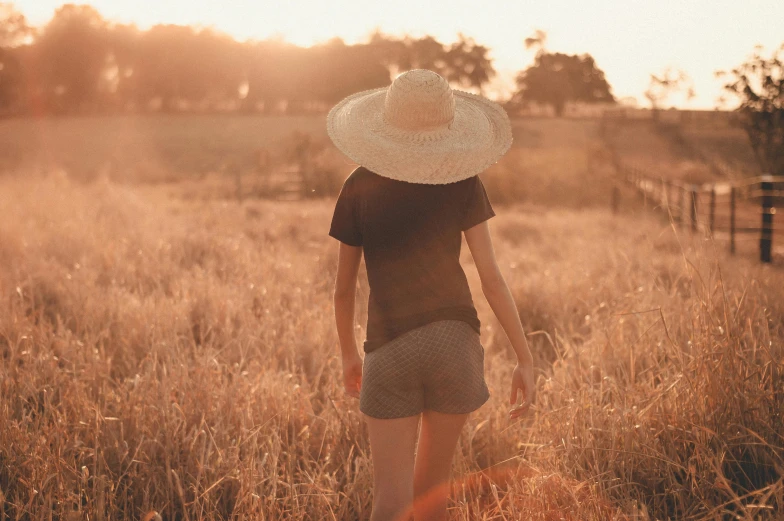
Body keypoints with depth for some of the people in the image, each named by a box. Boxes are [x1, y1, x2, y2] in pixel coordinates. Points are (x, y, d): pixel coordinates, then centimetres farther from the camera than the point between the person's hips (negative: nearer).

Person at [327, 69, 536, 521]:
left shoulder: (361, 186, 2)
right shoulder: (462, 183, -1)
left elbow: (344, 285, 6)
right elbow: (490, 274, -4)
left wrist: (349, 353, 22)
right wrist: (525, 358, 0)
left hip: (389, 351, 0)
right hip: (455, 341, 1)